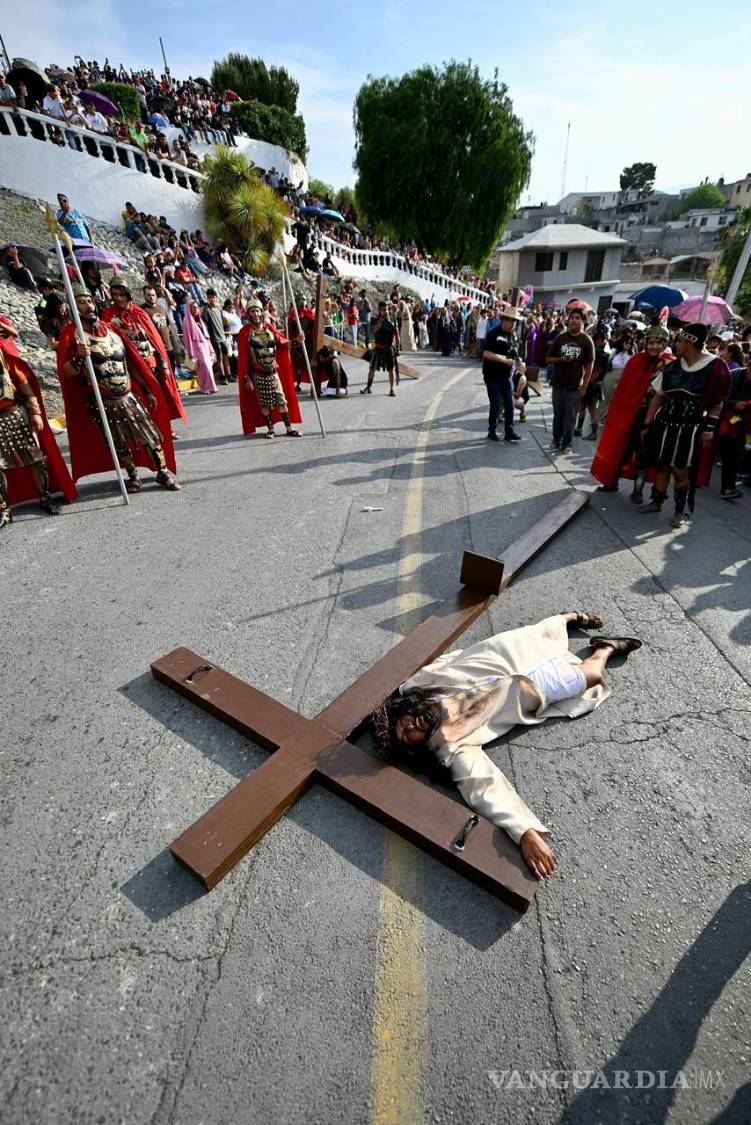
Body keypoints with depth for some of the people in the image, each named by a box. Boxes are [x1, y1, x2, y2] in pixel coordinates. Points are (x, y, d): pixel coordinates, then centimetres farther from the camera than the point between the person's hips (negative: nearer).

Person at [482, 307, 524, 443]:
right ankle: (492, 432, 12)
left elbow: (513, 353, 18)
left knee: (509, 404, 3)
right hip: (492, 375, -6)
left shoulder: (512, 335, 11)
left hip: (506, 375, 6)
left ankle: (509, 432, 9)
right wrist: (503, 359, -24)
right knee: (496, 405, -5)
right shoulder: (493, 334, -10)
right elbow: (486, 353, -20)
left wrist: (519, 363, -1)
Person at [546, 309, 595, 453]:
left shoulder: (586, 341, -3)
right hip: (558, 383, 2)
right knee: (558, 414, 11)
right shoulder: (560, 337, 2)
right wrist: (560, 359, -16)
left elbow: (589, 365, -2)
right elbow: (549, 359, 5)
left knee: (570, 416, 1)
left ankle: (566, 443, 11)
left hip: (575, 385, -2)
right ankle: (556, 439, 25)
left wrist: (584, 386, -8)